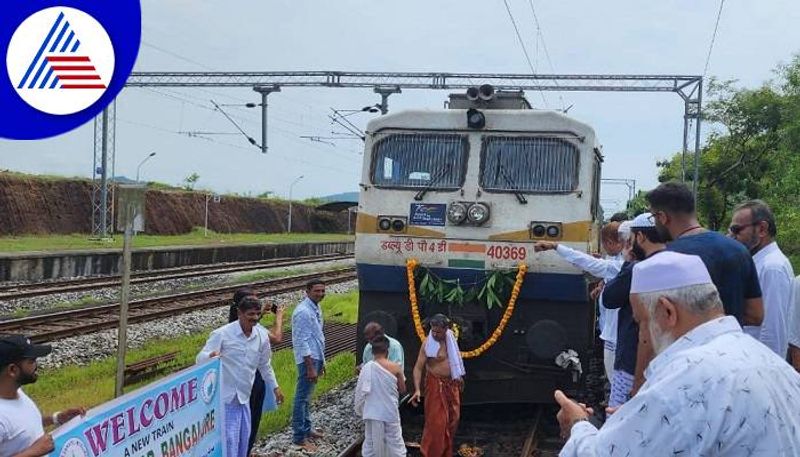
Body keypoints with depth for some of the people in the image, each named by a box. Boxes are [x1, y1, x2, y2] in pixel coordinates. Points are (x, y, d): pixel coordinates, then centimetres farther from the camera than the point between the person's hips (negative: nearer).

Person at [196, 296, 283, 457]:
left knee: (244, 439, 16)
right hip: (225, 397, -6)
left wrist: (275, 387, 20)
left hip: (245, 396, 6)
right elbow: (200, 359, -17)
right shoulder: (222, 334, -16)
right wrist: (211, 356, -39)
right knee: (229, 440, -7)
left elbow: (265, 365, 16)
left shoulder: (262, 335, 1)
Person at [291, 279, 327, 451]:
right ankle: (299, 437, 3)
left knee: (307, 397, 19)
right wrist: (310, 367, -22)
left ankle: (306, 429, 30)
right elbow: (302, 342, -21)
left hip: (316, 357, 9)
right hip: (308, 359, -9)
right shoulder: (303, 312, -20)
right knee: (302, 398, -3)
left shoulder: (316, 308, 9)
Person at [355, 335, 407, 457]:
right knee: (395, 443, 9)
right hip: (390, 413, -1)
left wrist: (360, 410, 11)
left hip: (372, 413, 1)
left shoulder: (366, 367, -8)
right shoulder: (395, 368, -9)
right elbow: (402, 390, 1)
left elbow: (360, 391, -2)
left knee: (370, 444, 12)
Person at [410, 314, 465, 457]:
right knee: (436, 422, -6)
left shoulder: (451, 339, 0)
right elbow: (418, 367, -21)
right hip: (436, 385, -6)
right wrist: (417, 389, -30)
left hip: (452, 384, 6)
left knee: (452, 419, 15)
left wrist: (459, 376, 23)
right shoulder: (428, 343, -19)